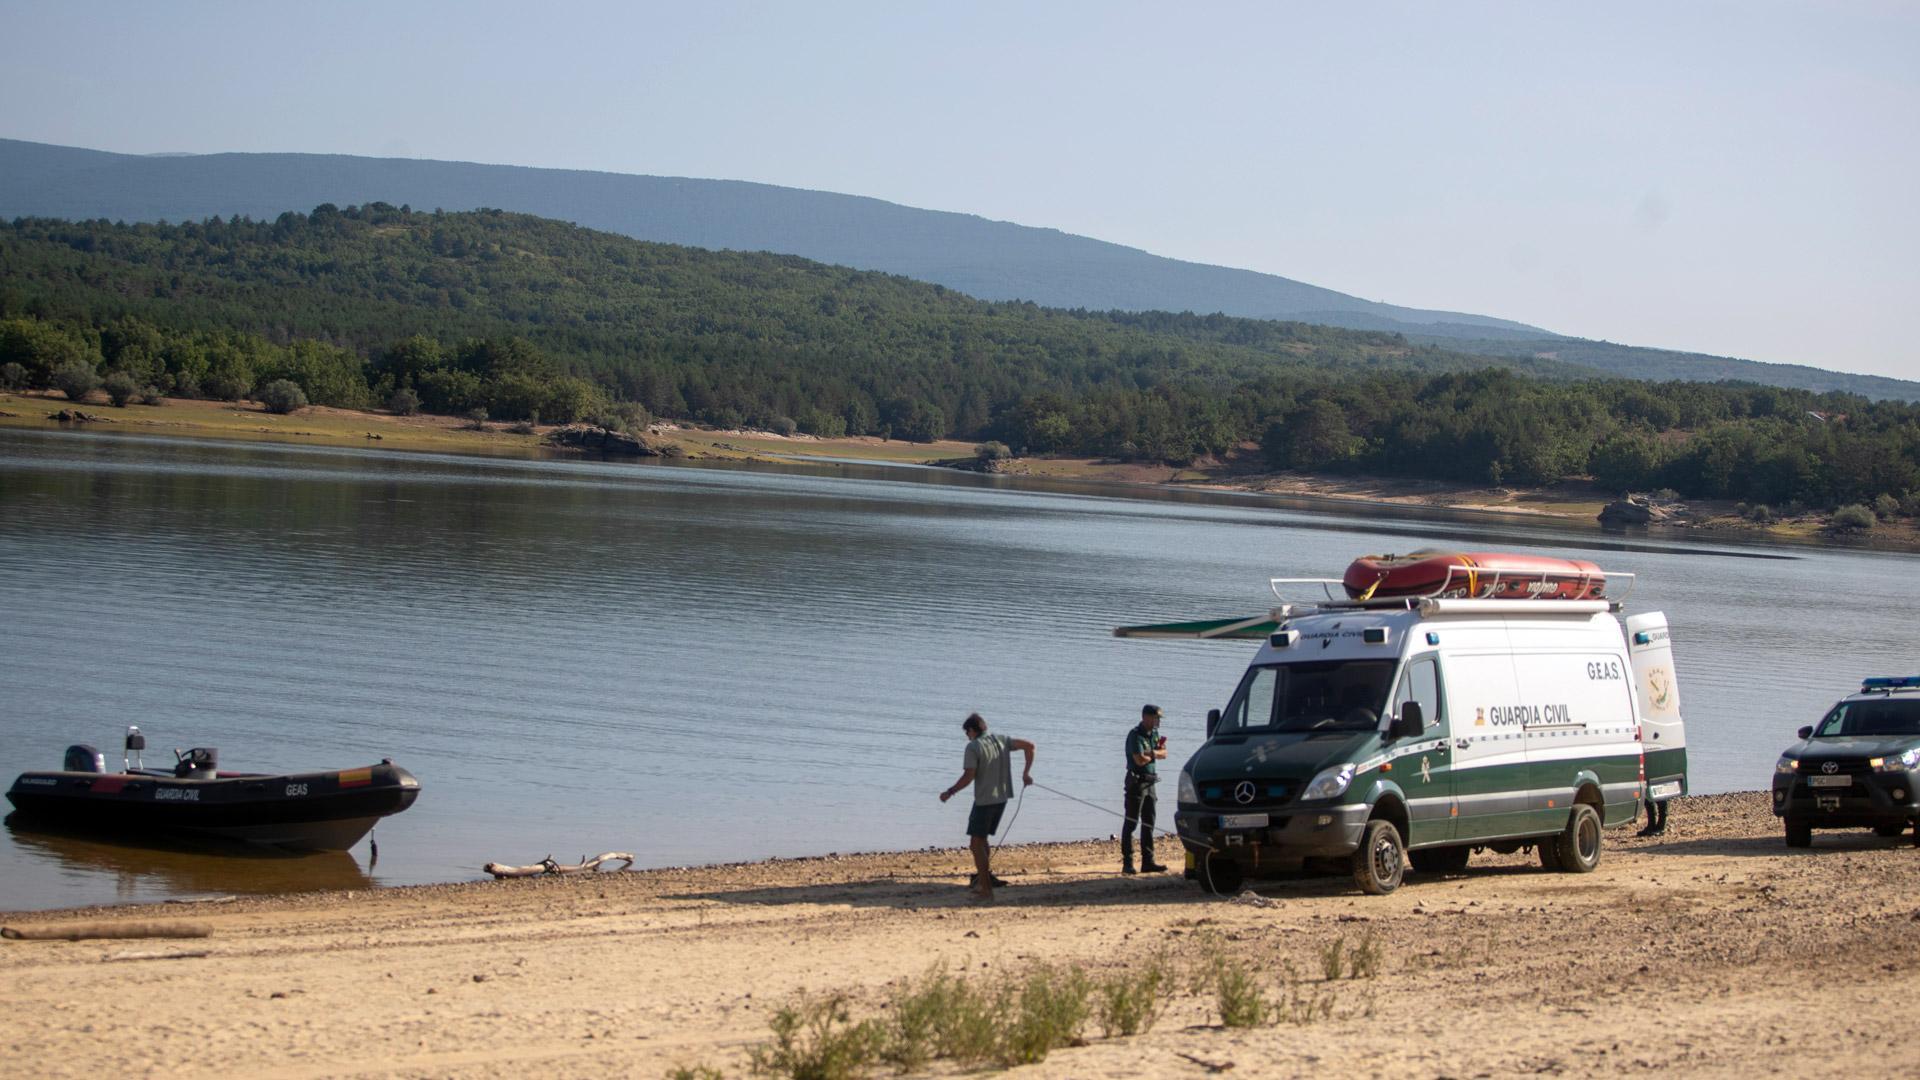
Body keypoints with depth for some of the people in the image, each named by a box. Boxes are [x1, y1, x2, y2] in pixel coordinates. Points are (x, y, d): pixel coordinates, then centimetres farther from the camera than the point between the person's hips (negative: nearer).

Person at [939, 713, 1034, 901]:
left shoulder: (973, 747, -12)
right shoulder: (1001, 741, 7)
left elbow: (968, 777, -18)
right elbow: (1029, 746, 7)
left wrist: (950, 792, -6)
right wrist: (1026, 772, 13)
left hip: (984, 801, -7)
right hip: (1002, 799, 7)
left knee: (976, 843, 0)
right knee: (982, 840, 20)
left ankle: (986, 889, -4)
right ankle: (984, 876, 15)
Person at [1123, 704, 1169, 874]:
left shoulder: (1154, 734, 13)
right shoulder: (1135, 735, -14)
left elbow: (1164, 753, 7)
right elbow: (1140, 760, -22)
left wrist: (1151, 753, -13)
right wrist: (1154, 754, -3)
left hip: (1150, 783, 9)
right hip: (1137, 782, -8)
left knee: (1148, 823, 10)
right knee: (1131, 823, -7)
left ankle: (1148, 861, 14)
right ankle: (1127, 863, -9)